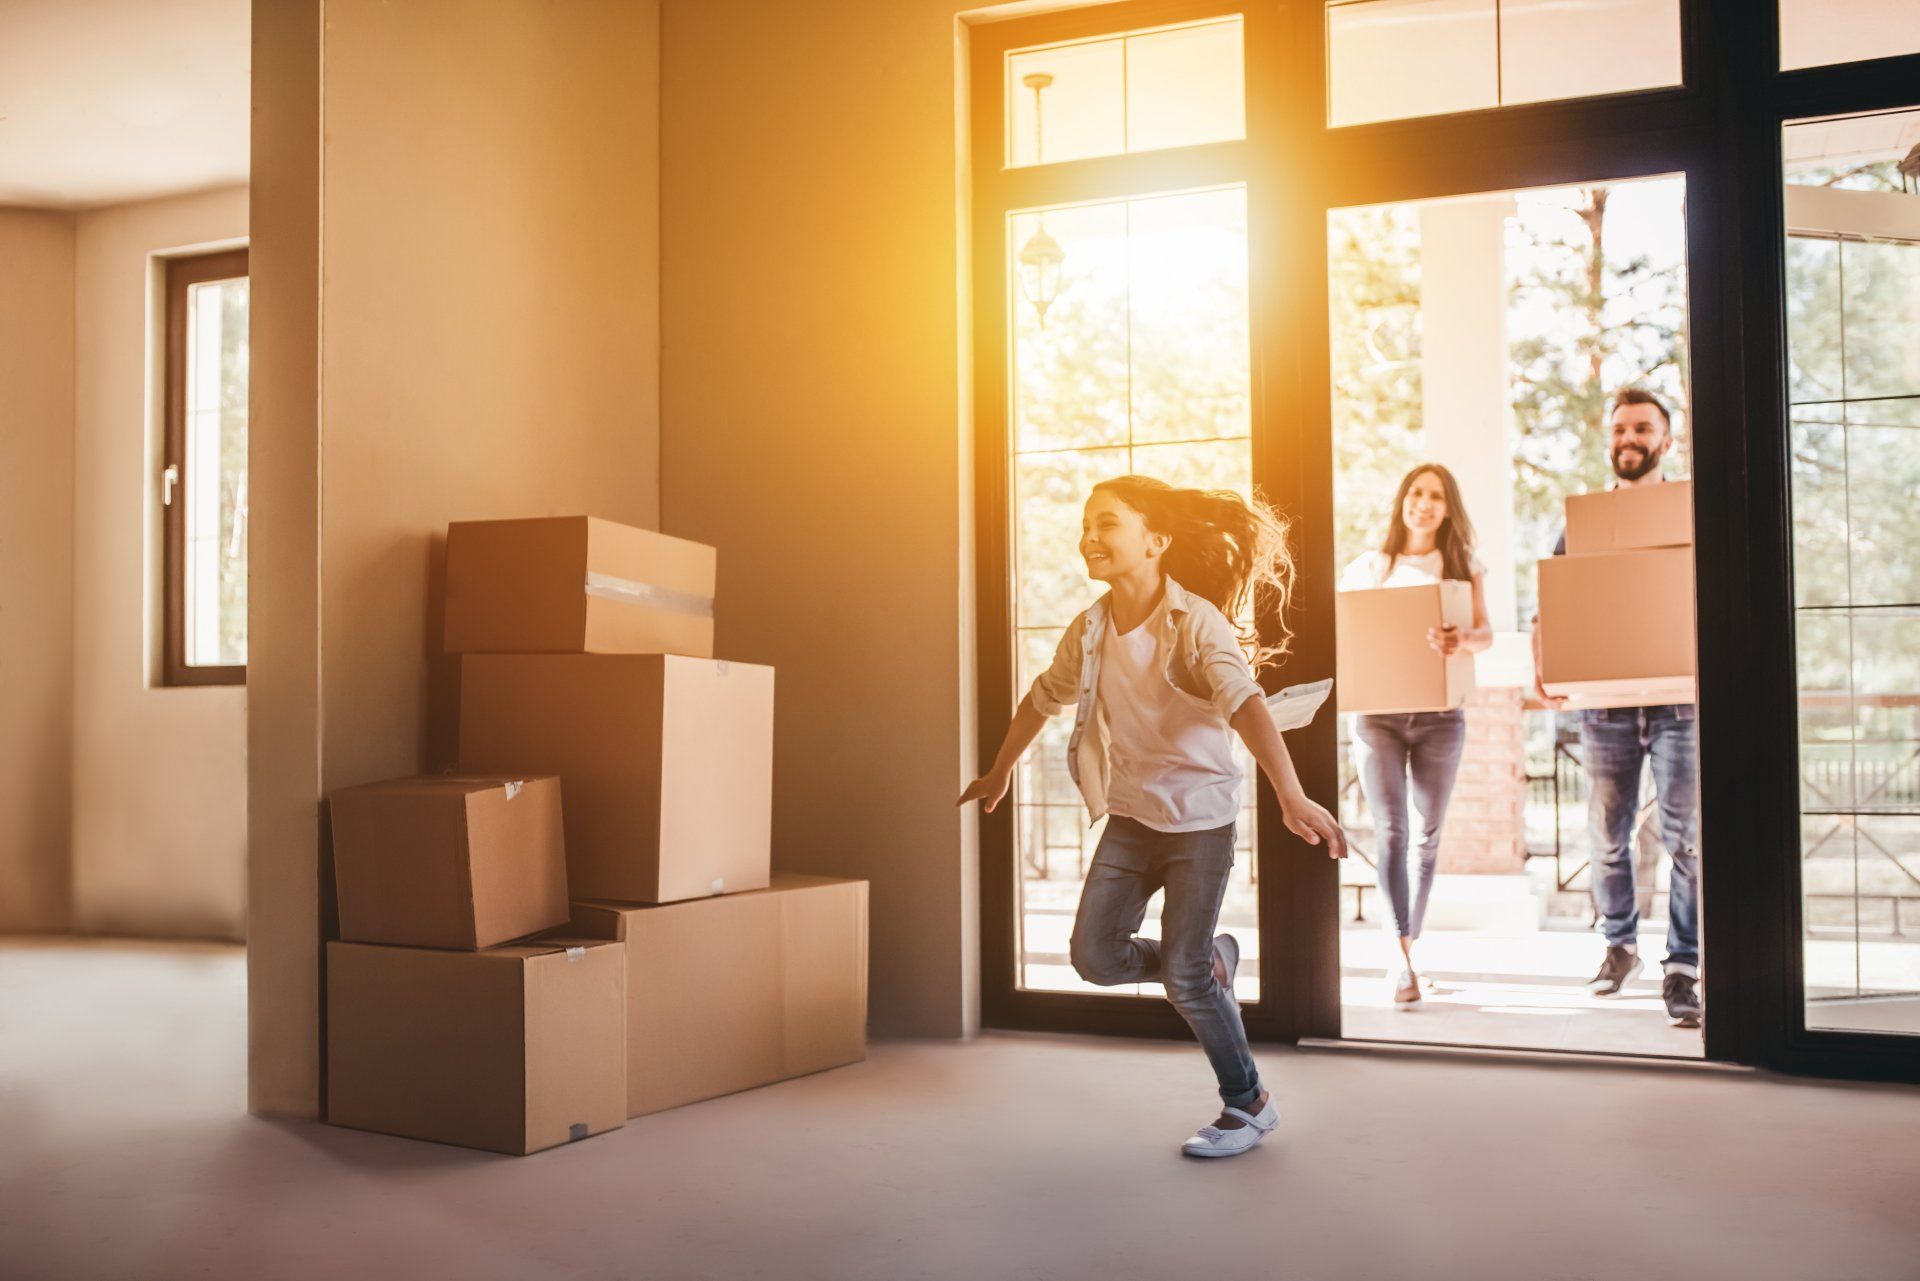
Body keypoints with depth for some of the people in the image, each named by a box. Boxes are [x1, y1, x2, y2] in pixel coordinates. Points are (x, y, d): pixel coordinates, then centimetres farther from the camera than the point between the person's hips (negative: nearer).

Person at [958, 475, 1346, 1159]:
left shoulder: (1195, 622, -19)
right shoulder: (1090, 629, 0)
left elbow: (1245, 703, -34)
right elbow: (1042, 699, 17)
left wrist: (1292, 797, -48)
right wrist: (998, 773, 29)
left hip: (1199, 817, -6)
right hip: (1129, 815, 6)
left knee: (1184, 978, -5)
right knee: (1095, 956, -2)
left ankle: (1248, 1106, 18)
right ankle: (1211, 960, 26)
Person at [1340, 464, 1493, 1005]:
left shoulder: (1463, 567, 8)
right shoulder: (1368, 567, 9)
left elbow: (1486, 630, -7)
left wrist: (1463, 640, -29)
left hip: (1439, 713, 1)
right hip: (1377, 711, -1)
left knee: (1427, 835, 7)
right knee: (1390, 832, -10)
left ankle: (1409, 946, 23)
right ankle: (1404, 959, -13)